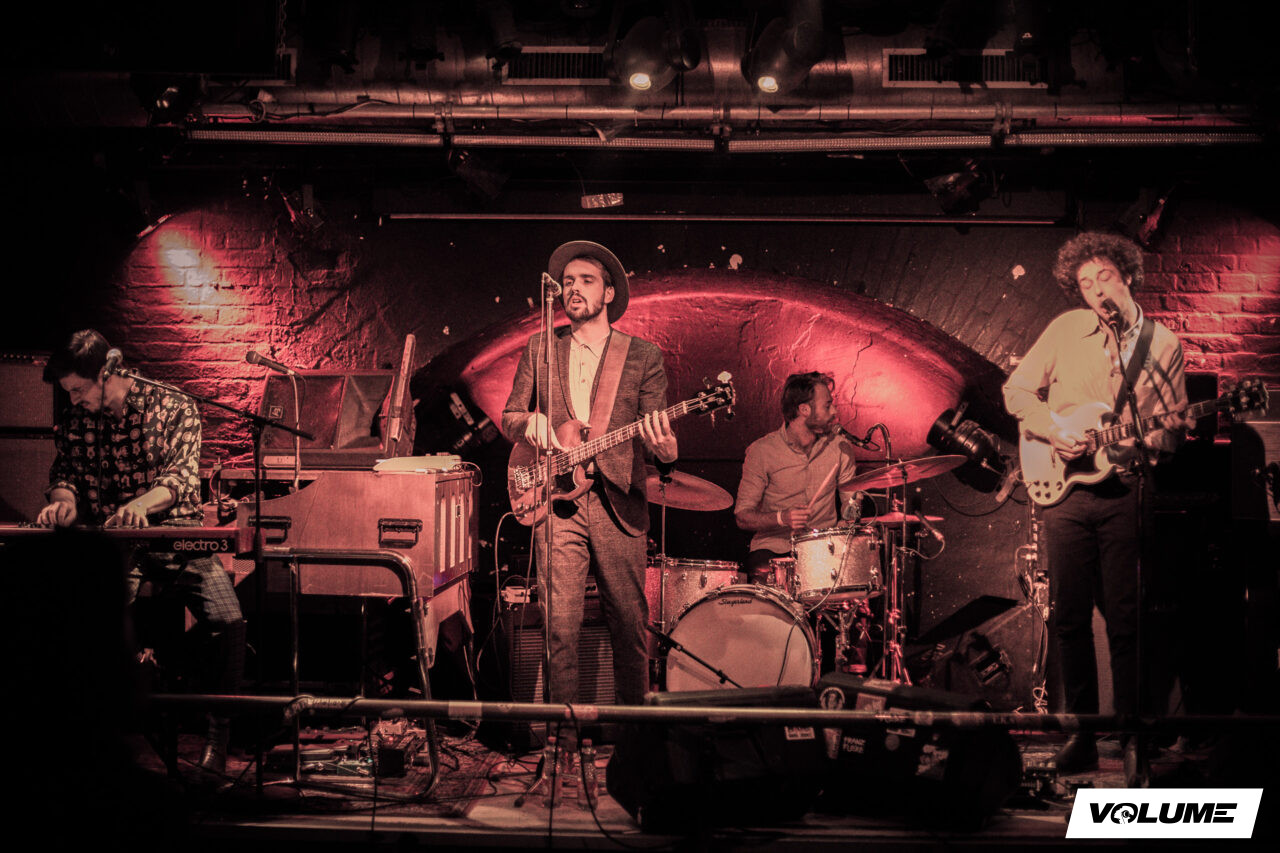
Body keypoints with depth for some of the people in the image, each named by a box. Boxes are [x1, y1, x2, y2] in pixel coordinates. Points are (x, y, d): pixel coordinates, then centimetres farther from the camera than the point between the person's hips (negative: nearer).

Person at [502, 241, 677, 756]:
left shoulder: (643, 357, 8)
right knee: (560, 625, -5)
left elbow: (658, 433, 2)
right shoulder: (540, 348, 13)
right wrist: (530, 424, -5)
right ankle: (565, 737, 2)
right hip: (556, 501, 1)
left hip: (617, 501, -1)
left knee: (628, 623, 4)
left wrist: (664, 450, -22)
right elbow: (509, 416, 18)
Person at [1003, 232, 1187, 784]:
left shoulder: (1164, 346, 4)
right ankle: (1081, 732, 17)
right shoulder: (1066, 329, 4)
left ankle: (1132, 741, 9)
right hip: (1065, 489, 1)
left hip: (1124, 493, -1)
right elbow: (1017, 389, 8)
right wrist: (1053, 431, -7)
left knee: (1125, 622, -1)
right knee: (1070, 617, 5)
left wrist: (1146, 439, -16)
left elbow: (1174, 427, 6)